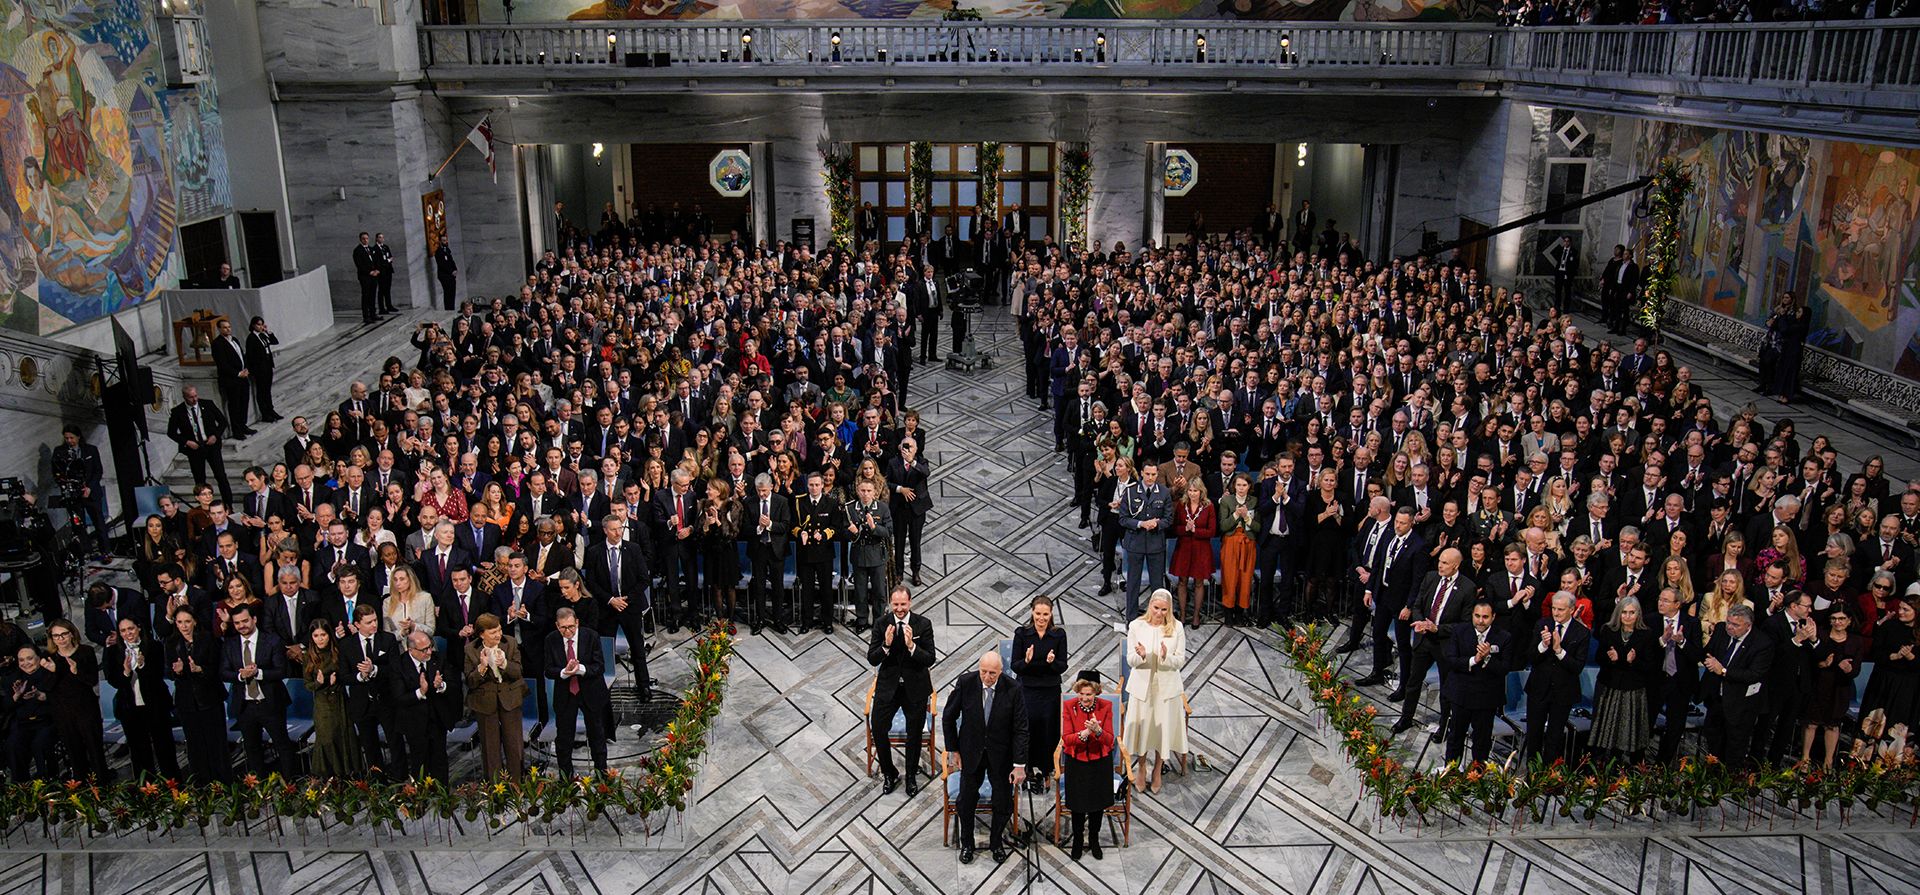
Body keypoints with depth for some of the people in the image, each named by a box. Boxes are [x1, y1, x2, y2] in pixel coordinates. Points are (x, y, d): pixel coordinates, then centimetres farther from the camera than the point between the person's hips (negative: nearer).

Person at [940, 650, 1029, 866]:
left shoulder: (1012, 689, -20)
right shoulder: (965, 683, -17)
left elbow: (1020, 729, -14)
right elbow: (948, 717, -3)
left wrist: (1019, 765, -16)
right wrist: (953, 749, 0)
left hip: (1001, 754, 0)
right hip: (971, 752, 1)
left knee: (1003, 803, 9)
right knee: (967, 799, 11)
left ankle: (996, 843, 35)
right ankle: (966, 844, 34)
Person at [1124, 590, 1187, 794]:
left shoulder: (1177, 628, -8)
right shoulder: (1136, 626, -8)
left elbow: (1181, 661, -5)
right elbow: (1130, 661, -5)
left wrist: (1167, 657, -26)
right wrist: (1140, 655, -27)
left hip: (1167, 687, 0)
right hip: (1142, 686, 0)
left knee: (1164, 729, 10)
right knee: (1141, 728, 10)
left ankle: (1157, 771, 31)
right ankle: (1142, 768, 33)